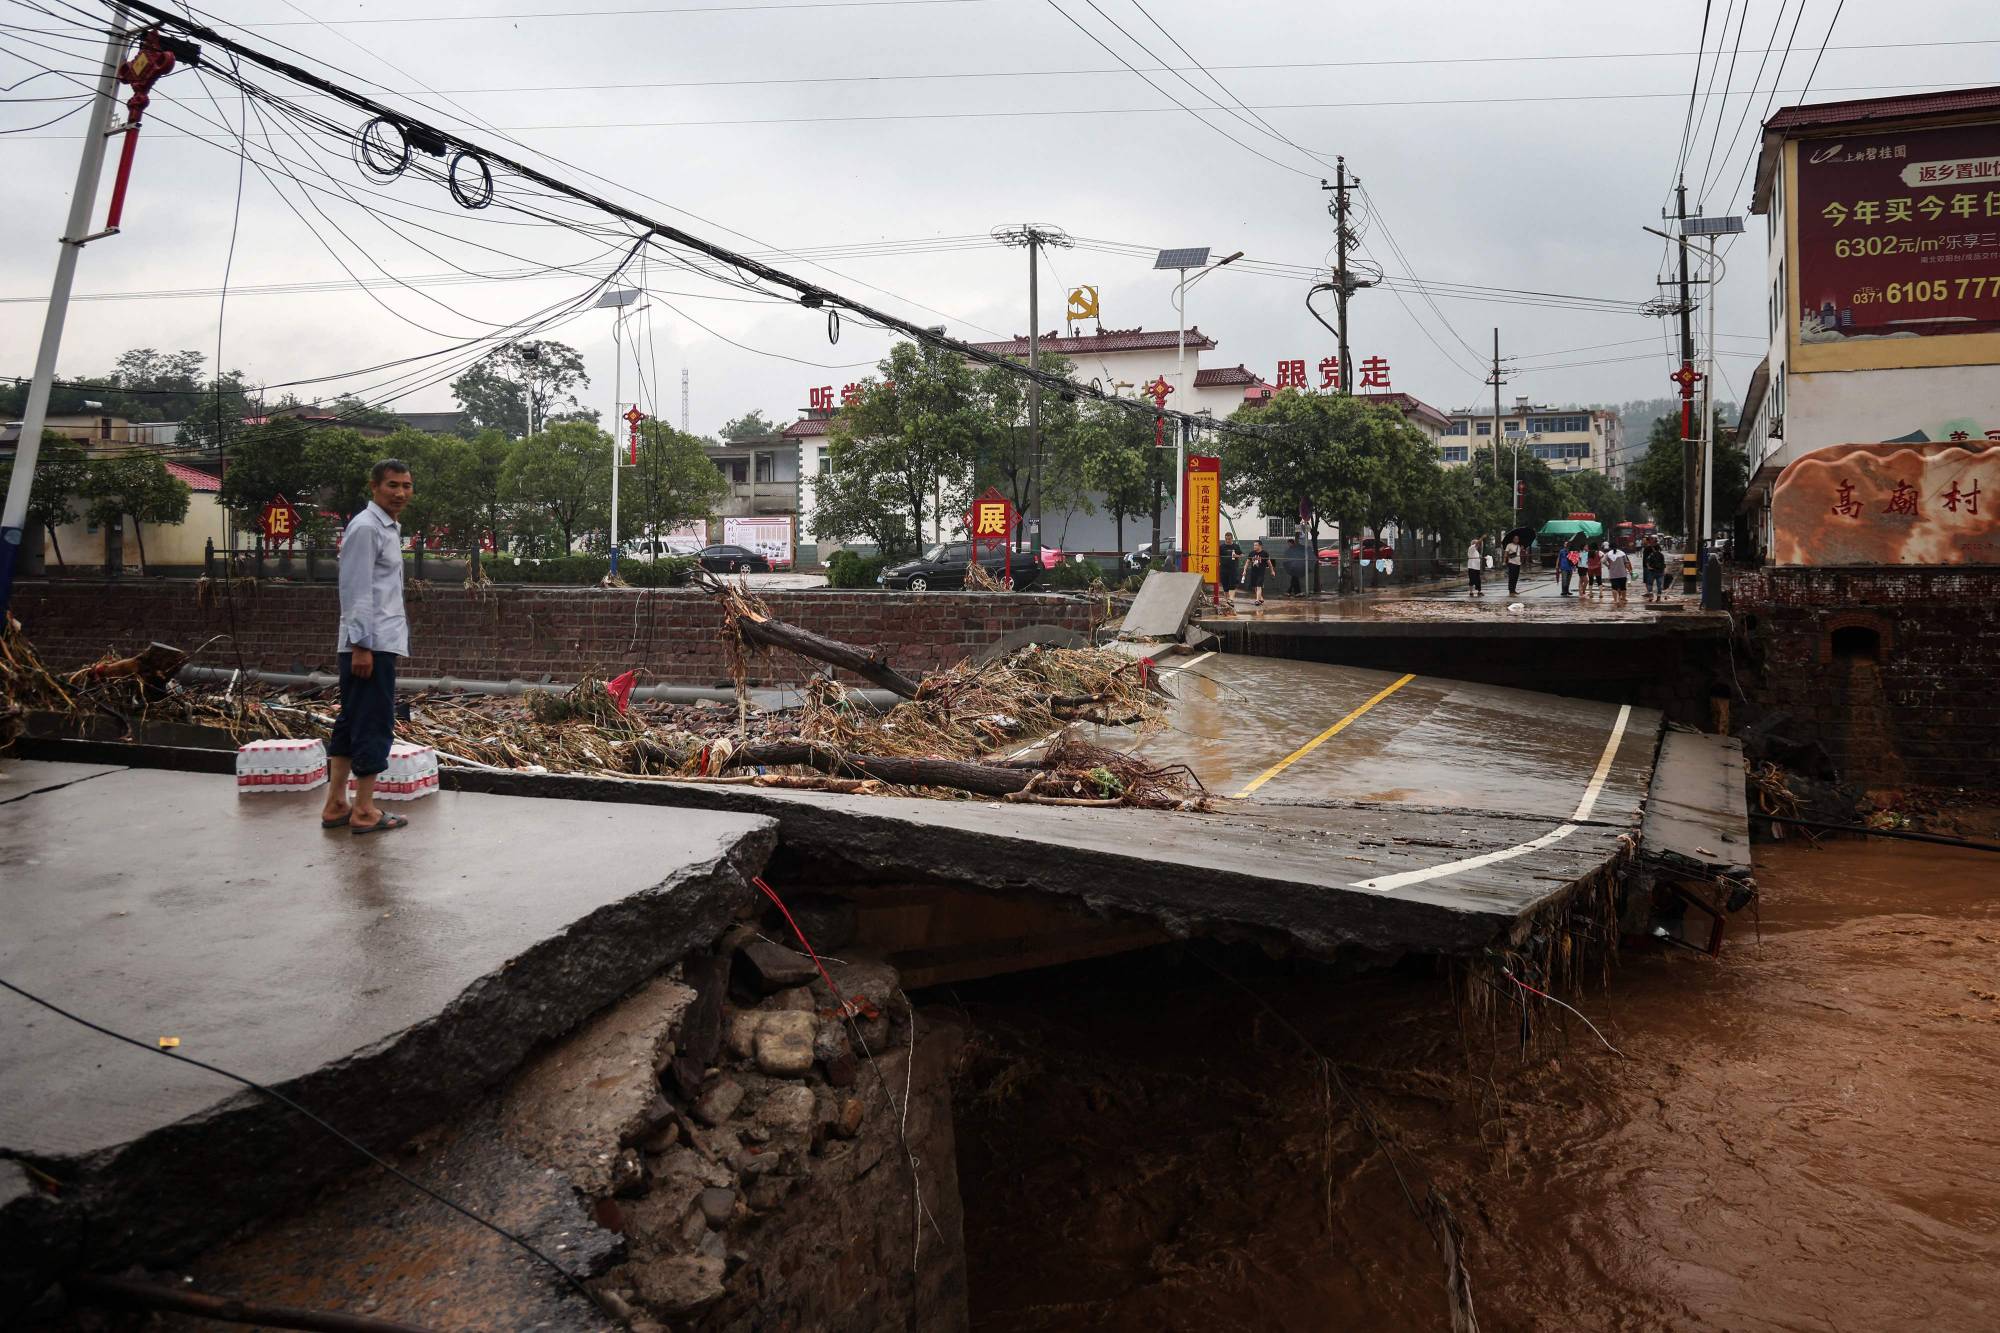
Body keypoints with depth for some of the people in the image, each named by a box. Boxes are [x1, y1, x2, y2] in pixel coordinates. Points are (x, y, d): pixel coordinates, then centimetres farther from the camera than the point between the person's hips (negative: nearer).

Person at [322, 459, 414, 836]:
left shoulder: (388, 529, 18)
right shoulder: (366, 528, -12)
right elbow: (356, 590, -18)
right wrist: (361, 644, -21)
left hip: (380, 642, 10)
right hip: (371, 645, -10)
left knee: (352, 724, 12)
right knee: (375, 727, -5)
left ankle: (335, 806, 18)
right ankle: (364, 812, 1)